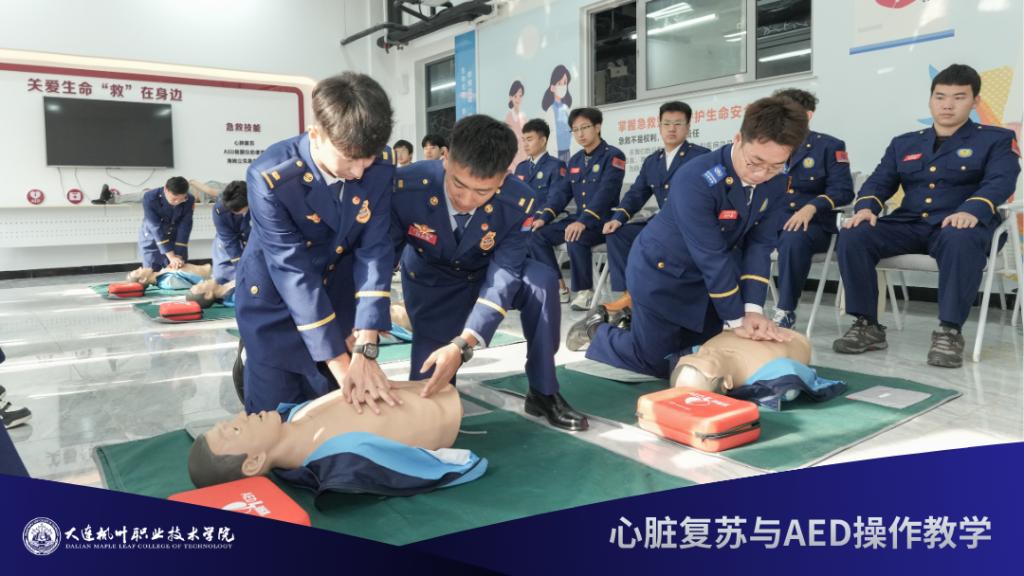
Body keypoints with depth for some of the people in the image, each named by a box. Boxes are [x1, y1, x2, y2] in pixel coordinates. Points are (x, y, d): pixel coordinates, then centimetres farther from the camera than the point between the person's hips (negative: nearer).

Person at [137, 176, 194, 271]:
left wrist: (179, 256, -24)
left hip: (177, 241, 2)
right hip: (151, 241, -2)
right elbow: (156, 228, -28)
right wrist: (171, 256, -33)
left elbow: (184, 229, -18)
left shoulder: (189, 200, -20)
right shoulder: (150, 198, -26)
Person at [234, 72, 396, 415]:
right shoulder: (271, 178, -31)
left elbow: (374, 251, -20)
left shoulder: (380, 165, -20)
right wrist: (339, 364, -31)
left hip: (338, 295, 3)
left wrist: (365, 349, -27)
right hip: (274, 302, -3)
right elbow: (294, 274, -30)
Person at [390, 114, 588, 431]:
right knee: (428, 390, -8)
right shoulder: (405, 187, -32)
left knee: (543, 281, -31)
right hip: (431, 284, 0)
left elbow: (504, 277, -31)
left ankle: (543, 393, -13)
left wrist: (462, 345, -44)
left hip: (488, 275, 1)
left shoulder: (519, 202, -29)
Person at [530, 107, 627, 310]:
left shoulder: (613, 156, -9)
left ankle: (585, 291, -17)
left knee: (575, 239, -36)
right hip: (579, 219, 8)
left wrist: (583, 222, -33)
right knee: (537, 235, -8)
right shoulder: (575, 160, 15)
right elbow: (561, 191, 10)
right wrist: (544, 217, -6)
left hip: (603, 221, -7)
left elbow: (605, 193, -21)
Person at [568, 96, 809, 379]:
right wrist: (737, 319, -24)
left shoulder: (776, 182, -12)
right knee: (654, 365, 0)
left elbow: (760, 244, -11)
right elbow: (711, 256, -31)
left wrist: (753, 309, -20)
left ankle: (630, 313, 35)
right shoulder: (695, 180, -34)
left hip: (709, 278, 7)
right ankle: (598, 330, 27)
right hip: (661, 272, -7)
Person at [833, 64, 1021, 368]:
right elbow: (879, 182, 12)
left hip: (957, 225, -3)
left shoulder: (997, 139, 11)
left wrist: (972, 210, -29)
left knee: (959, 241, -41)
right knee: (852, 236, -24)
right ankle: (867, 325, -16)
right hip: (908, 225, 3)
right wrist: (866, 207, -14)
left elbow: (1000, 182, -6)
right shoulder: (903, 143, 21)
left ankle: (949, 331, -29)